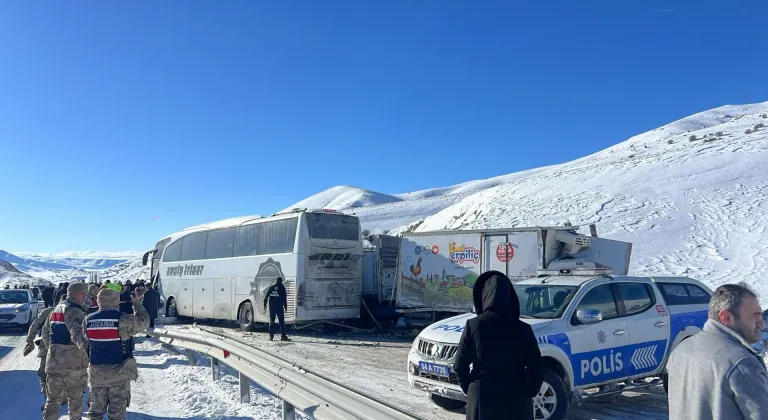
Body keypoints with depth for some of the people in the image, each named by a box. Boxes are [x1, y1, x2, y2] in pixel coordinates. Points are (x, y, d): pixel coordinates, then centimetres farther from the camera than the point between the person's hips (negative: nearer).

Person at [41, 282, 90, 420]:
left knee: (53, 398, 8)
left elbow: (45, 332, 22)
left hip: (54, 359, 7)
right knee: (75, 397, 12)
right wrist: (88, 348, -41)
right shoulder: (75, 311, -16)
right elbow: (77, 333, -31)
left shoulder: (56, 309, 13)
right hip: (73, 360, -7)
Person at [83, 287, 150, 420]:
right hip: (119, 373, -4)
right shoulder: (123, 320, -19)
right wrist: (137, 303, 5)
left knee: (96, 409, 18)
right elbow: (144, 322, -4)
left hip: (96, 372, 4)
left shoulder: (89, 320, -4)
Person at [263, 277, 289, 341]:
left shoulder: (271, 287, 9)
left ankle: (271, 336, 10)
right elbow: (284, 298, -4)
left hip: (271, 307, 4)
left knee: (271, 321, 11)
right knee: (281, 322, -3)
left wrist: (265, 306, 12)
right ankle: (283, 336, -9)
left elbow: (266, 297, 8)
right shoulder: (282, 287, -1)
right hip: (279, 307, -4)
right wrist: (285, 307, 0)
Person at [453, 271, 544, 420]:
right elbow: (537, 368, -3)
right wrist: (528, 393, 11)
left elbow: (460, 365, -4)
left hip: (482, 399, -1)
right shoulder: (523, 329, -5)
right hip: (516, 401, 1)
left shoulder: (473, 326, -8)